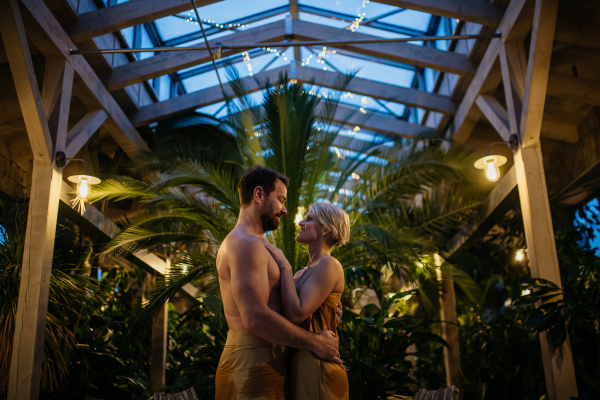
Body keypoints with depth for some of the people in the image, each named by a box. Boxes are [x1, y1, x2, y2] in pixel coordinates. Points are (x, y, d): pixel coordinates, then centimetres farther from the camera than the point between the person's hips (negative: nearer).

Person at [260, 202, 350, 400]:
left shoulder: (328, 265, -13)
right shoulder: (303, 273, 14)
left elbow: (297, 314, -23)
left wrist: (284, 266, -15)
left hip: (317, 367, -8)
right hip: (300, 363, 8)